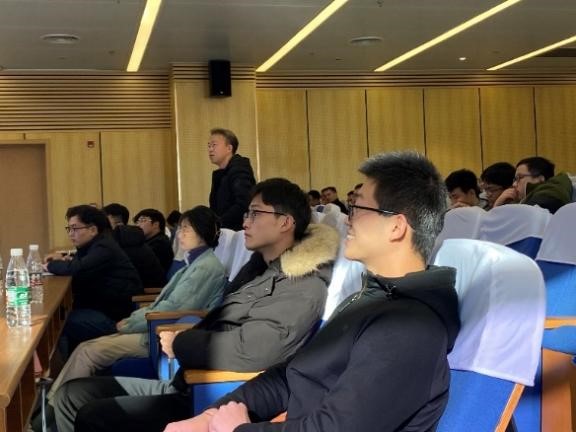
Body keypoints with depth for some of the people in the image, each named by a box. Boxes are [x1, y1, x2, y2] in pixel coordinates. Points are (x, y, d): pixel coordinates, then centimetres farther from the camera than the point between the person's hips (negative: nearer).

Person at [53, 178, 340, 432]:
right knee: (72, 394, 5)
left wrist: (179, 344, -11)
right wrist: (184, 342, -3)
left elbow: (247, 353, -28)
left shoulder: (302, 287, -17)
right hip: (185, 381, 9)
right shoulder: (260, 266, 14)